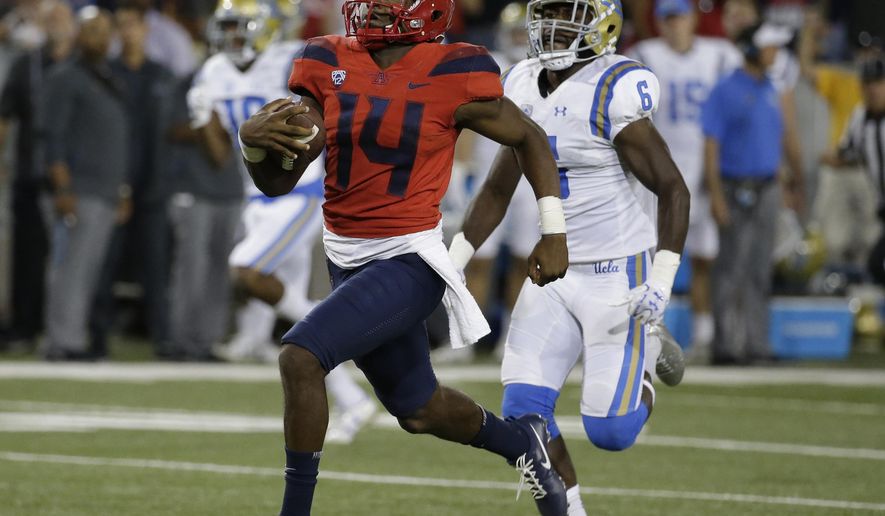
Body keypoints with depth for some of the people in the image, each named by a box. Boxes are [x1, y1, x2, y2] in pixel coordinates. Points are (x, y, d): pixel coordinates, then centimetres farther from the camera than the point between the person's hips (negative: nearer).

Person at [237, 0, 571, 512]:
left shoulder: (451, 76, -13)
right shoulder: (329, 65, -1)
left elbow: (530, 138, 3)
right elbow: (278, 181, -4)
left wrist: (554, 231, 0)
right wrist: (255, 139, -25)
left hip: (407, 263, -6)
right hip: (347, 259, 6)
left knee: (300, 357, -24)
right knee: (419, 410, 21)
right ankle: (519, 441, 50)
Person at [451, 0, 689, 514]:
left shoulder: (615, 92, -17)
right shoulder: (525, 88, 6)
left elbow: (673, 189, -14)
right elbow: (497, 191, 16)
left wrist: (662, 280, -21)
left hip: (617, 274, -6)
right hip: (555, 273, 6)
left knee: (610, 431, -6)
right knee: (524, 411, -6)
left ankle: (645, 360, 26)